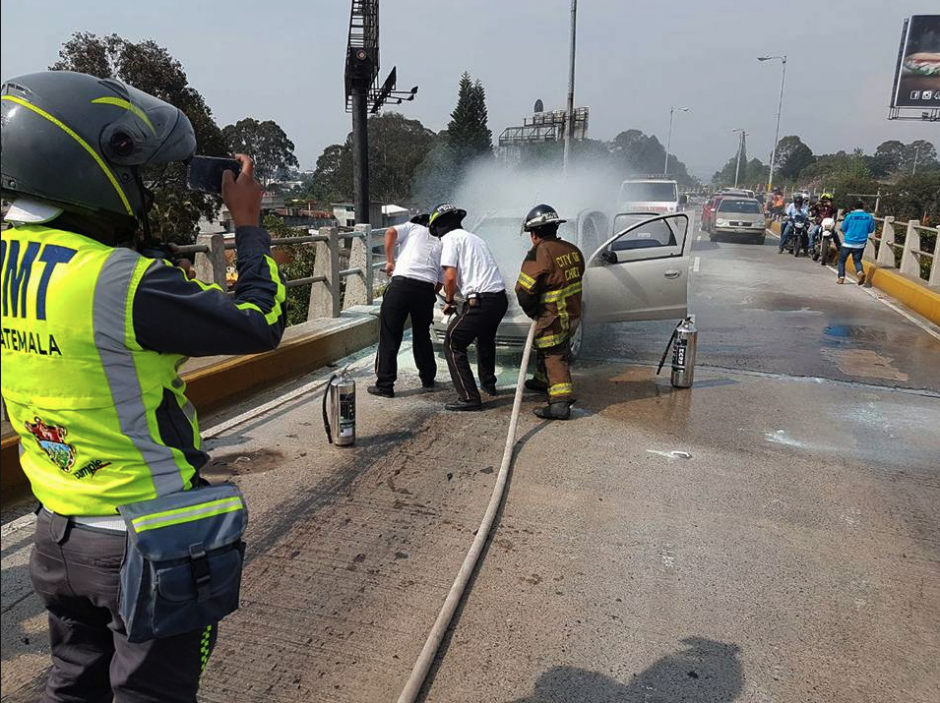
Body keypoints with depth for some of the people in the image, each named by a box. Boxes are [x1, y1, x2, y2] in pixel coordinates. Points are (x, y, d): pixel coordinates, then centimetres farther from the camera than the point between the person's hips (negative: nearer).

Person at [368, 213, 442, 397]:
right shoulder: (441, 243, 27)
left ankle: (385, 385, 4)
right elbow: (440, 283, 20)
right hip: (427, 288, 4)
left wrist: (390, 261, 6)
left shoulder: (413, 227, 19)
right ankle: (428, 379, 31)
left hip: (402, 283, -4)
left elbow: (391, 232, -2)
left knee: (389, 336, 2)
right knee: (422, 335, 22)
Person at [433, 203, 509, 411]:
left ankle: (469, 398, -4)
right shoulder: (475, 238, 23)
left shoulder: (450, 238, -2)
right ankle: (488, 384, 47)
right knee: (486, 339, 31)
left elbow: (450, 277, -12)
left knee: (453, 344, 0)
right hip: (501, 298, 9)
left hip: (480, 301, -9)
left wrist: (449, 301, 5)